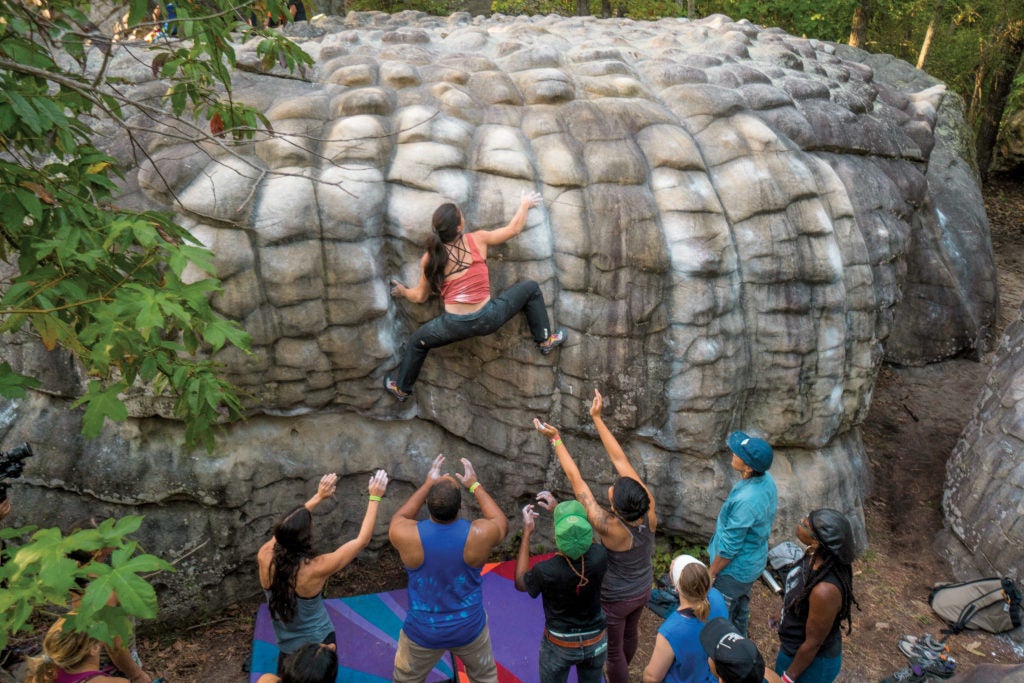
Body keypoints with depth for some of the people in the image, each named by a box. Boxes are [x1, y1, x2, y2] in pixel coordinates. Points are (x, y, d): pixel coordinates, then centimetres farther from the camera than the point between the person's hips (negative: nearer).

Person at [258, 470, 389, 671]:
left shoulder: (264, 557, -21)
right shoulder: (314, 569, -33)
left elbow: (287, 530, 0)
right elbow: (362, 540, -22)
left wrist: (318, 497, 4)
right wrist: (375, 498, -14)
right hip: (319, 643, -3)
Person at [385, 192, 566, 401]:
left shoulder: (429, 259, -2)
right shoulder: (477, 240, -5)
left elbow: (420, 297, 10)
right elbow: (514, 229, 10)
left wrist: (403, 291, 32)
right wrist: (525, 205, 29)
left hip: (455, 326, 1)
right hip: (488, 320, -1)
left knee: (417, 342, 30)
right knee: (531, 288, 20)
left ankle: (401, 388, 44)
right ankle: (545, 340, 29)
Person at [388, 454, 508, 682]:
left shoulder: (405, 535, -25)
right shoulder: (479, 534, -25)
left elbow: (398, 519, 2)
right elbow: (502, 524, 1)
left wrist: (427, 484, 4)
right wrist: (475, 486, 5)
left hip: (422, 631, 0)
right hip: (469, 628, 0)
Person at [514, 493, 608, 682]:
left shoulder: (545, 571, -34)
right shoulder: (600, 557, -27)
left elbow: (520, 583, -9)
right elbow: (584, 539, 0)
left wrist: (527, 534, -10)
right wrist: (557, 509, 2)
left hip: (559, 645, -2)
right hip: (596, 641, 2)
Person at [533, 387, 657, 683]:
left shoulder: (609, 527, -41)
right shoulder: (649, 508, -28)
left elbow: (576, 482, -36)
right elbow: (619, 458, -24)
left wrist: (556, 439, -30)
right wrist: (597, 418, -20)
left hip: (615, 598, -7)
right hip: (643, 589, 7)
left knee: (613, 648, 19)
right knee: (630, 631, 33)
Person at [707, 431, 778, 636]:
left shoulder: (746, 501, -39)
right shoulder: (766, 480, -11)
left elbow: (729, 547, -27)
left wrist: (711, 573, -12)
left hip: (734, 568, -8)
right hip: (755, 560, 8)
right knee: (740, 605, 30)